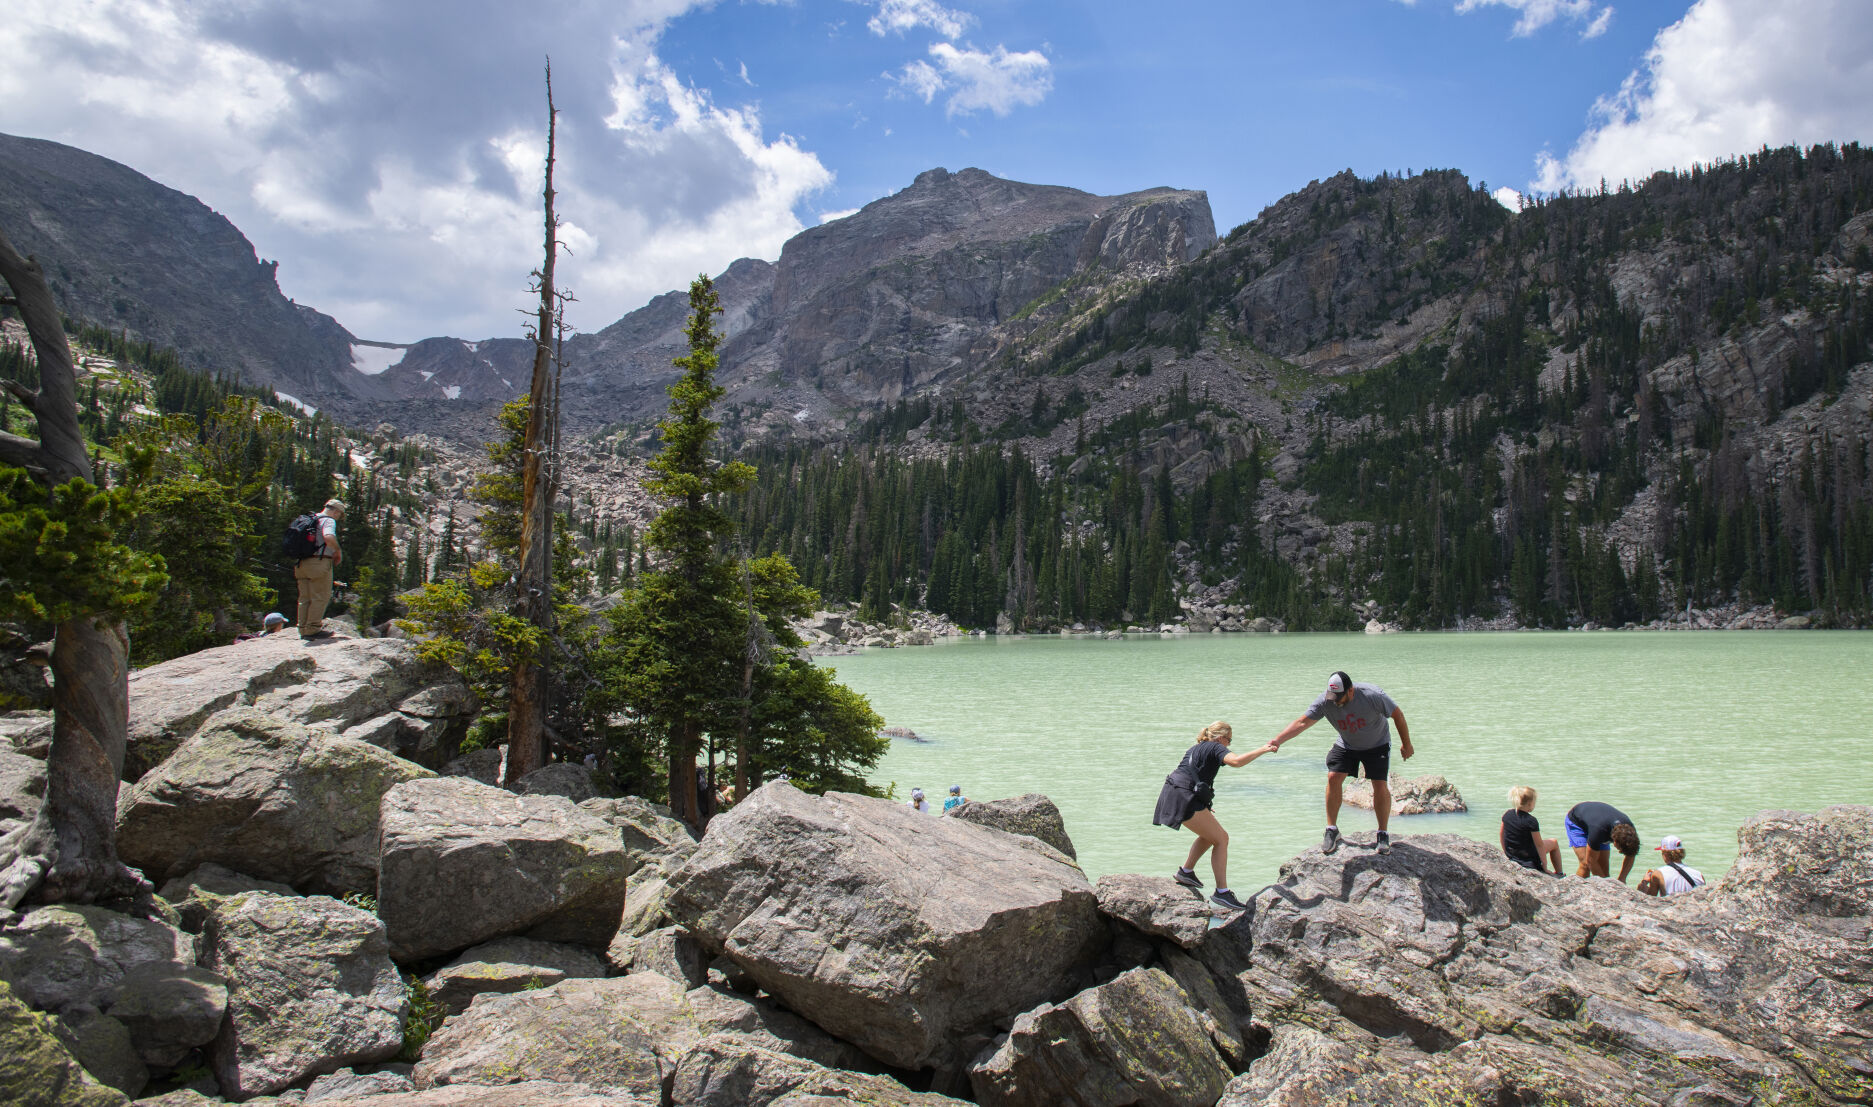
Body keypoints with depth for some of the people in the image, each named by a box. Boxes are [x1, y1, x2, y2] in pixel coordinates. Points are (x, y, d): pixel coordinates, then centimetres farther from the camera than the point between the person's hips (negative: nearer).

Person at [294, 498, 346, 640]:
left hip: (302, 563, 9)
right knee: (320, 597, -5)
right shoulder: (328, 521, -6)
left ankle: (303, 630, 13)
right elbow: (329, 538, -26)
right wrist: (338, 550, -10)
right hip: (319, 563, -9)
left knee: (305, 598, 11)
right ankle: (313, 629, -8)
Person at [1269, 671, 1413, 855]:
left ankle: (1383, 833, 7)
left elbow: (1397, 715, -17)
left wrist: (1406, 744, -8)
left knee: (1381, 786, -13)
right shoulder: (1325, 701, -25)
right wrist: (1278, 740, -41)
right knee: (1333, 778, -15)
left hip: (1377, 745, -2)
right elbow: (1302, 722, -28)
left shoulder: (1372, 695, -31)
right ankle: (1332, 830, -1)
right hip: (1346, 745, 2)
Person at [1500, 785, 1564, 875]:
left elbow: (1501, 834, 6)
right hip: (1529, 859, -6)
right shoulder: (1531, 821, -23)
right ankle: (1559, 874, 26)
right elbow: (1539, 845, -16)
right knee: (1554, 843, 20)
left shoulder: (1507, 814, -6)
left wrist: (1506, 851, 20)